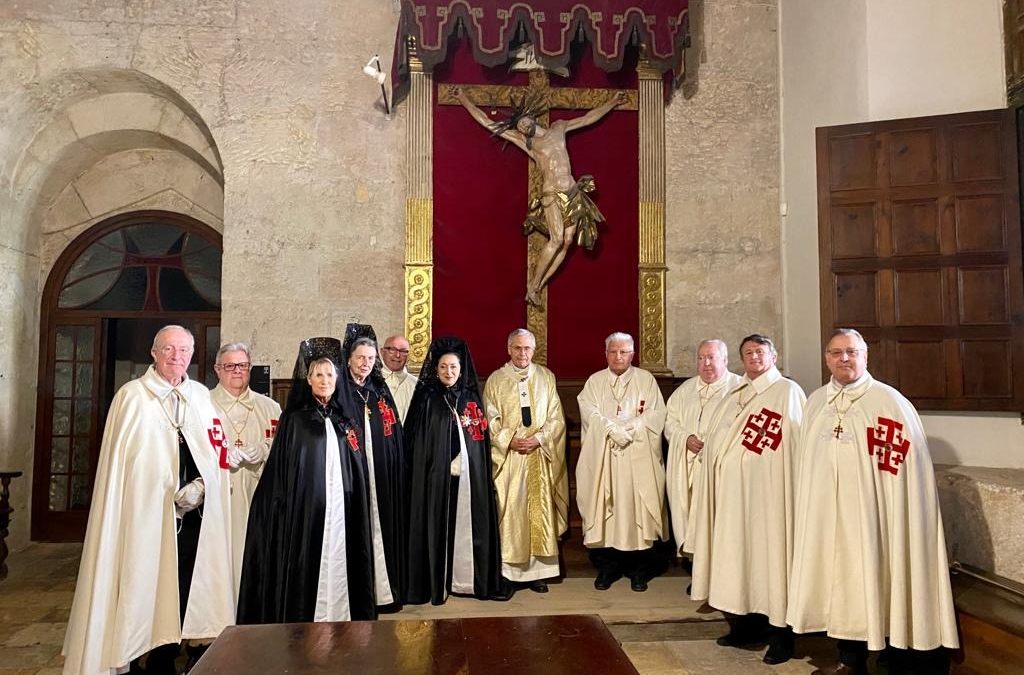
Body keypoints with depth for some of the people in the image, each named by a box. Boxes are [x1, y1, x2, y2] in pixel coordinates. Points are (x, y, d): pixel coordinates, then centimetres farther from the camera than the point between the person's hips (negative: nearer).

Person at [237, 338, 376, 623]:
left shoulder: (344, 423, 12)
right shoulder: (294, 421, 1)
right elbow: (280, 474, -2)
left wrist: (357, 512, 7)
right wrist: (284, 512, -10)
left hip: (341, 513, 3)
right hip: (305, 513, -3)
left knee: (338, 568, 3)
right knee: (308, 572, -3)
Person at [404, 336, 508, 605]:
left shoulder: (471, 398, 10)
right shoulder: (427, 399, 0)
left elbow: (482, 438, 11)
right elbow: (416, 443, -3)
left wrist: (482, 473, 4)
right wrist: (421, 474, -10)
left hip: (470, 474, 3)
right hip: (437, 474, -3)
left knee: (471, 524, 5)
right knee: (438, 525, 0)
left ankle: (468, 578, 16)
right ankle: (436, 582, 10)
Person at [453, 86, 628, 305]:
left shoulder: (558, 128, 17)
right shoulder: (524, 141, 6)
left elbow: (589, 118, 29)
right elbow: (486, 122, 6)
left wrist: (612, 102, 34)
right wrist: (463, 98, 7)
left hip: (573, 193, 5)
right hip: (552, 195, -4)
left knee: (567, 242, -3)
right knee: (556, 239, -22)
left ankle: (539, 286, 5)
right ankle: (533, 284, -11)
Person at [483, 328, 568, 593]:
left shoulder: (546, 377, 8)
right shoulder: (495, 380, 5)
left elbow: (556, 417, 5)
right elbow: (490, 421, 1)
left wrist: (538, 438, -10)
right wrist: (509, 441, -12)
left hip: (540, 456, 1)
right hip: (507, 455, -1)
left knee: (539, 510, 1)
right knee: (510, 511, -2)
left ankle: (537, 570, 7)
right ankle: (508, 572, 3)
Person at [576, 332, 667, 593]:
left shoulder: (646, 380, 8)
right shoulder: (594, 381, 10)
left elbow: (655, 415, -3)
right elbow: (590, 415, -3)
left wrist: (624, 429, -11)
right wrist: (616, 430, -15)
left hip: (638, 458, -1)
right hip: (603, 458, 1)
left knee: (637, 506, -1)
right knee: (604, 508, 0)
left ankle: (639, 570, 9)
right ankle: (606, 567, 10)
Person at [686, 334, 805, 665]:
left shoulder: (788, 391, -4)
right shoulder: (735, 395, 17)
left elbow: (796, 446, -11)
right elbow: (719, 442, 23)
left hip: (767, 490, -6)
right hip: (733, 491, 7)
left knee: (768, 554, -2)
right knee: (741, 554, 10)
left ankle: (781, 634, 9)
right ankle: (749, 623, 22)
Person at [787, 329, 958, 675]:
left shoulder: (890, 402, -9)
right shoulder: (815, 402, 9)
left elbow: (908, 465, -11)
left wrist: (901, 517, -17)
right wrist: (809, 506, 16)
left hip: (873, 513, -5)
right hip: (829, 513, 5)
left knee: (878, 581, 3)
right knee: (842, 582, 12)